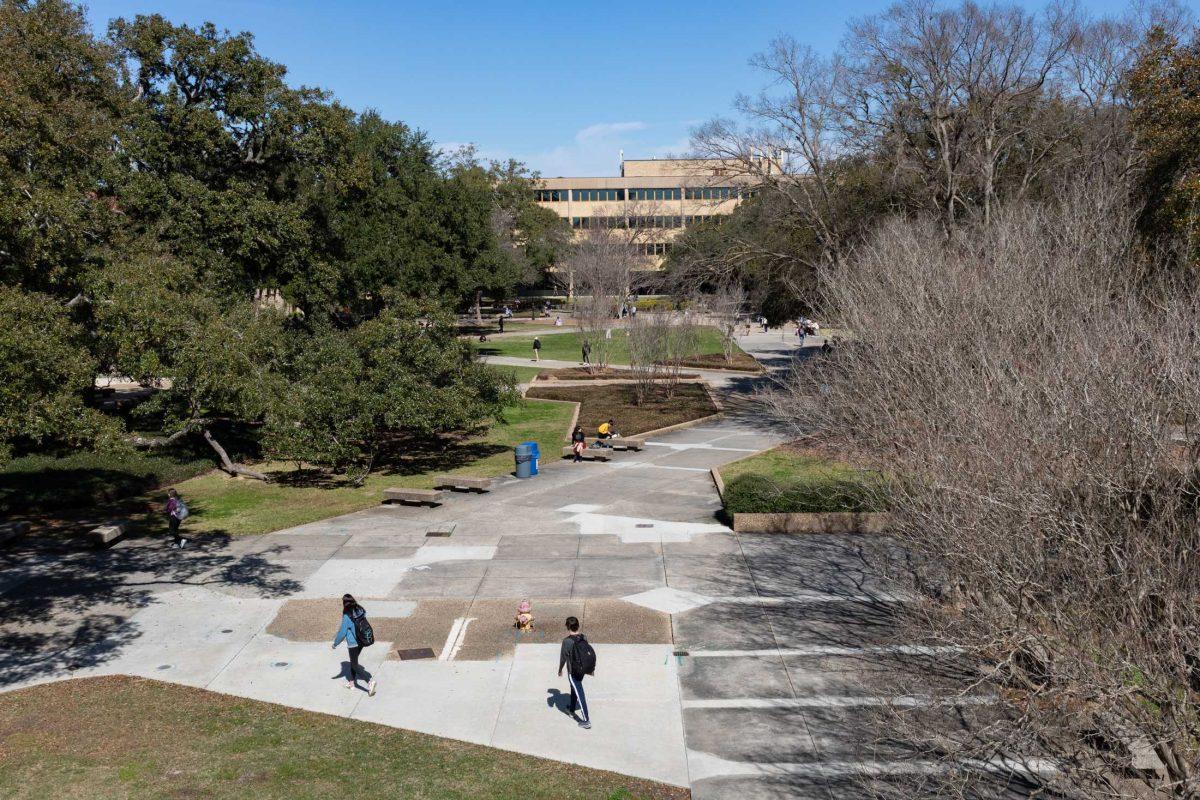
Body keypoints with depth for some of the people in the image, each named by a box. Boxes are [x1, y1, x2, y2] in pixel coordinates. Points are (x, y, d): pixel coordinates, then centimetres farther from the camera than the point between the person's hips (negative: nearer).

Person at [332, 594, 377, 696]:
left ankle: (370, 680, -13)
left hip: (353, 643, -7)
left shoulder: (347, 616, -22)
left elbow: (342, 632, -15)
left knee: (354, 665, 3)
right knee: (353, 661, 25)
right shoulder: (360, 611, -2)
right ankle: (352, 682, 38)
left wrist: (335, 643, 1)